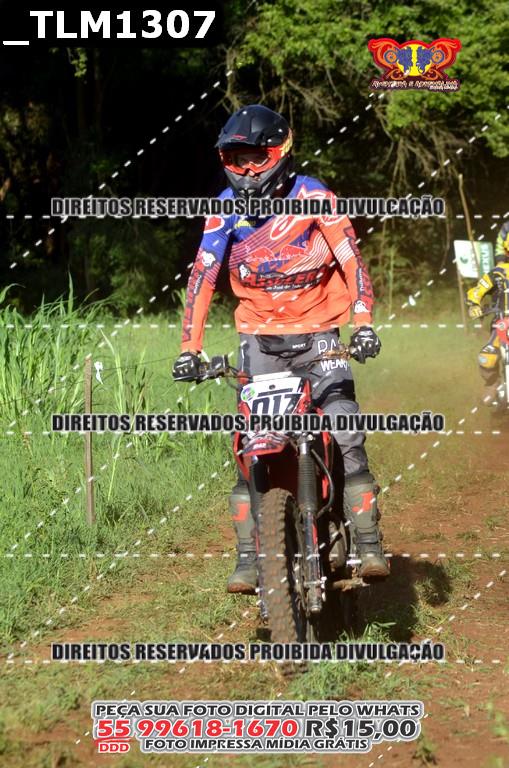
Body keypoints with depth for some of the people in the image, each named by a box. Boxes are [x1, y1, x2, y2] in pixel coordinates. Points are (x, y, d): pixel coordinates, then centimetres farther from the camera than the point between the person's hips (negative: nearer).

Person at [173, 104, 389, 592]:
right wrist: (189, 347, -10)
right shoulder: (225, 209, -2)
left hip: (317, 334, -2)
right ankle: (247, 558, -3)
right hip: (259, 339, 2)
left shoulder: (312, 197, -9)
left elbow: (351, 260, -10)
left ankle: (369, 546, -6)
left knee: (347, 440, -13)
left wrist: (363, 323, -22)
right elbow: (202, 276, -3)